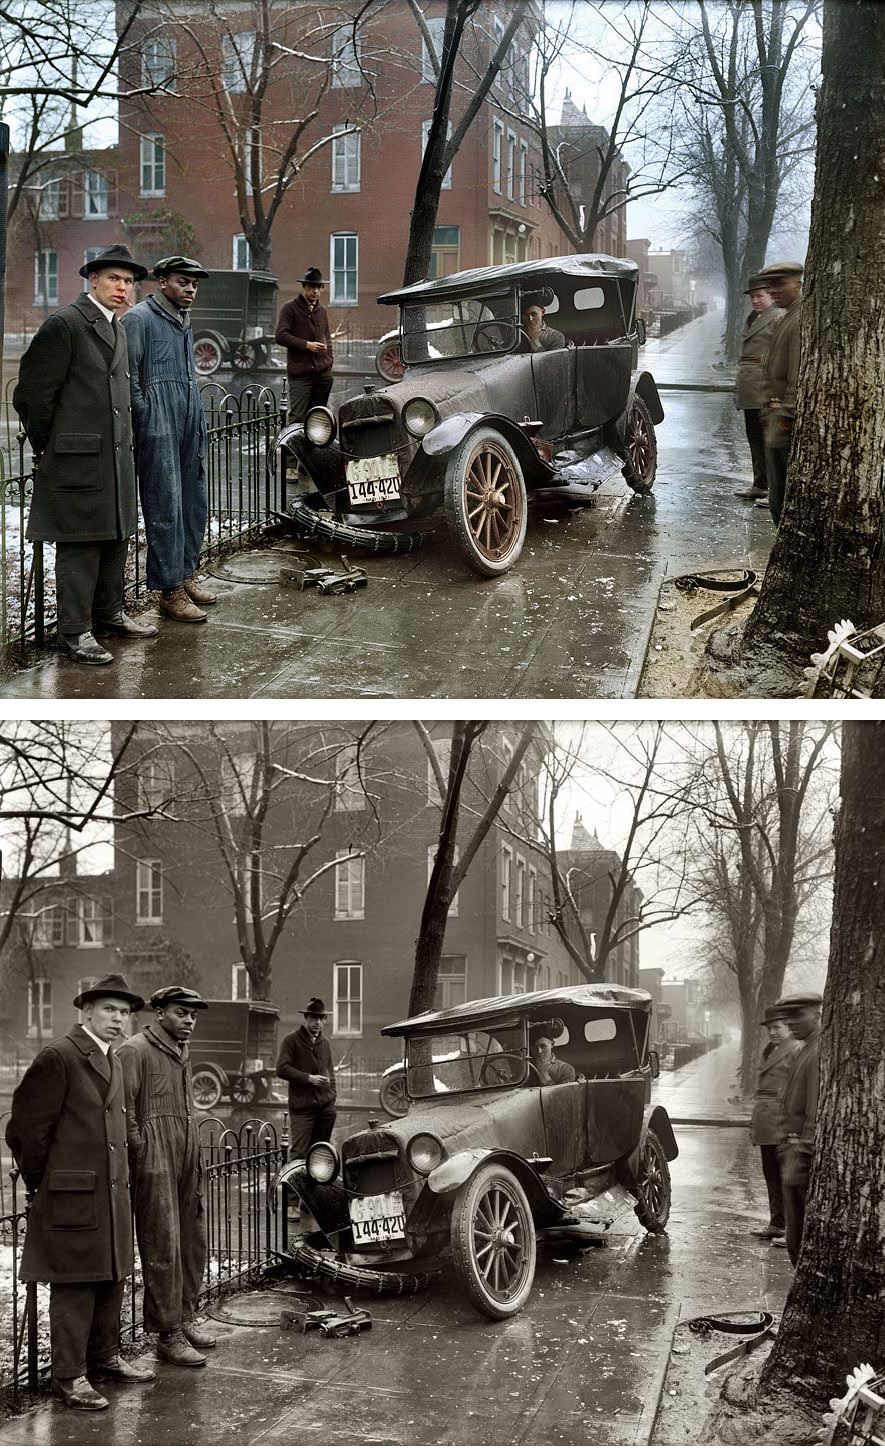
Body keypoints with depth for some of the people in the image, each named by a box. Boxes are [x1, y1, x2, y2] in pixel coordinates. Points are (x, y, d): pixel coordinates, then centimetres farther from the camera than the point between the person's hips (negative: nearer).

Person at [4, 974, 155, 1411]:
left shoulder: (113, 1062, 15)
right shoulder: (58, 1057, -13)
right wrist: (41, 1184, -4)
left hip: (113, 1193, 8)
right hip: (72, 1195, -8)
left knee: (111, 1280, 14)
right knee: (74, 1285, -3)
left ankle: (104, 1357, 27)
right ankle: (70, 1375, 4)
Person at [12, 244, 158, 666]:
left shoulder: (117, 330, 17)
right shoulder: (64, 324, -11)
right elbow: (32, 391, -11)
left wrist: (124, 443, 17)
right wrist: (46, 447, -4)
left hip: (116, 456, 8)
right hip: (78, 457, -8)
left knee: (115, 540, 14)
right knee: (79, 545, -5)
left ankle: (108, 615, 26)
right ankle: (75, 632, 0)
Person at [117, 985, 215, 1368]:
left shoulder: (181, 1053, 18)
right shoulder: (135, 1051, -9)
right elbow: (124, 1110, -13)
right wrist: (142, 1152, -15)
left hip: (186, 1162, 9)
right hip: (155, 1164, -9)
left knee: (192, 1243, 13)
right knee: (163, 1249, -6)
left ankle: (184, 1318, 25)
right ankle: (167, 1335, -1)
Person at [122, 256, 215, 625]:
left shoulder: (183, 322, 20)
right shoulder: (139, 319, -6)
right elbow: (130, 379, -10)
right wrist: (146, 422, -13)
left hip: (189, 424, 9)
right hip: (159, 428, -8)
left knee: (194, 502, 12)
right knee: (166, 508, -6)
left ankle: (186, 574, 24)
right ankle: (170, 591, -3)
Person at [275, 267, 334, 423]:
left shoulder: (321, 310, 18)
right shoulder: (289, 309, -1)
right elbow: (281, 336, -9)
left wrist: (328, 362, 14)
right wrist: (307, 345, -15)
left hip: (323, 373, 6)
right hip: (300, 373, -6)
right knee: (298, 417, -11)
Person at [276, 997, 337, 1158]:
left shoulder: (324, 1043, 18)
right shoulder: (292, 1041, -1)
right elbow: (282, 1069, -10)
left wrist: (331, 1096, 13)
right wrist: (309, 1078, -15)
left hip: (325, 1107, 5)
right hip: (301, 1107, -5)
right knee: (298, 1152, -11)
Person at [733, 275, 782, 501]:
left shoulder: (779, 318, -8)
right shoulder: (752, 319, 19)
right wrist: (738, 388, 23)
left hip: (765, 387, -9)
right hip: (749, 388, 9)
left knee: (768, 438, -9)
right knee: (754, 437, 12)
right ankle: (759, 485, 19)